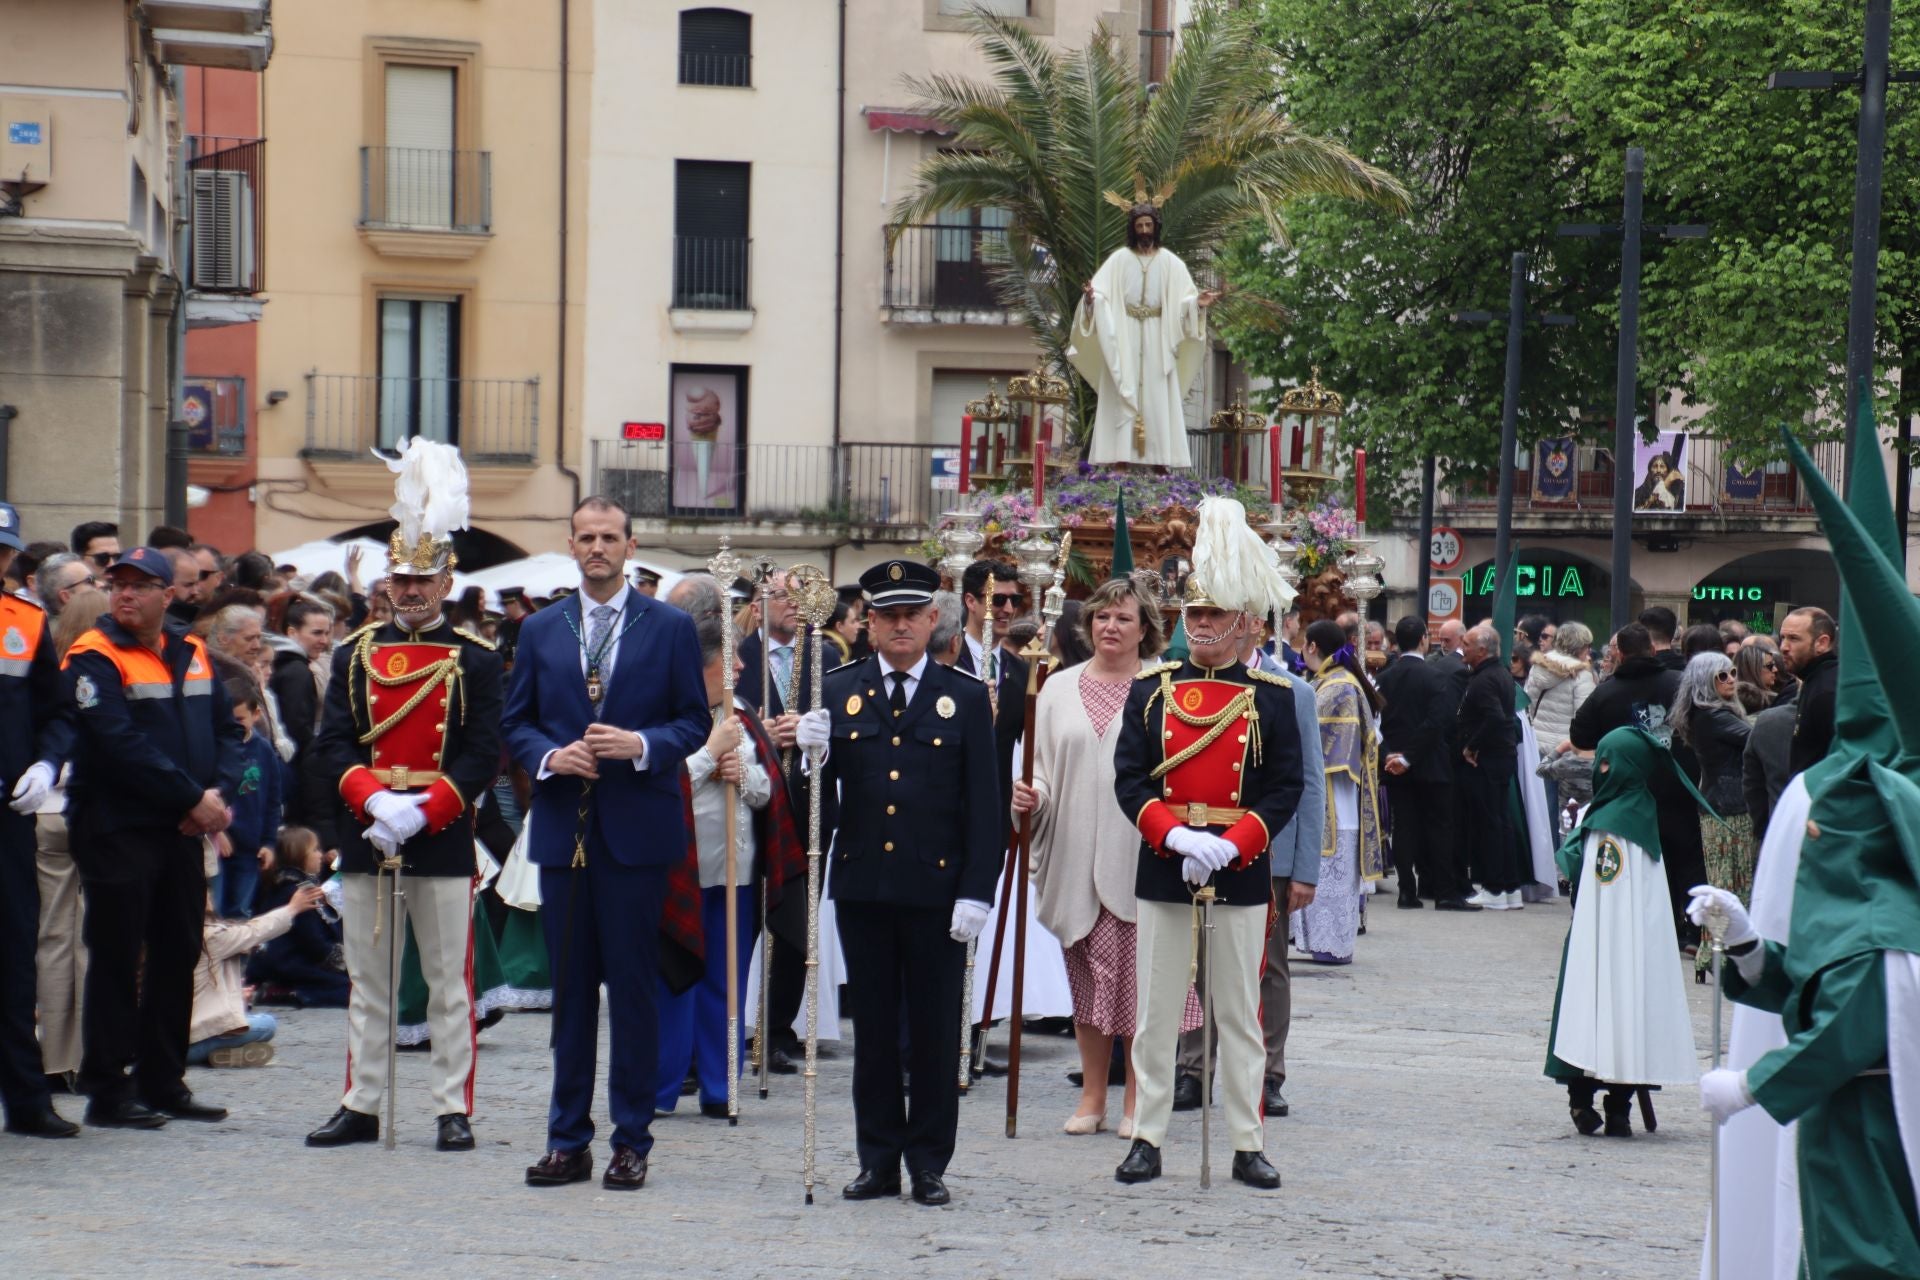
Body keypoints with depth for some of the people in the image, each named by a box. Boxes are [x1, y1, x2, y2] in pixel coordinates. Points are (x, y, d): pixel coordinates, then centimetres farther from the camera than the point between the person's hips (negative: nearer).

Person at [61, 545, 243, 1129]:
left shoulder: (193, 655, 12)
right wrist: (191, 798, -18)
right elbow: (120, 744, -18)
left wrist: (220, 791, -8)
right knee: (117, 960, -4)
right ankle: (108, 1091, 1)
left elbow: (226, 730, 12)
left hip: (182, 832, 7)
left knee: (177, 956, 10)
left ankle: (162, 1082, 20)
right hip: (116, 832, -7)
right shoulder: (94, 658, -9)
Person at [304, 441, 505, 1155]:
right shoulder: (354, 656, 9)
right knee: (367, 981, 9)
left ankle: (453, 1109, 7)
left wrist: (421, 812, -18)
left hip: (443, 839, -3)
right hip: (364, 836, 3)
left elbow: (482, 756, -6)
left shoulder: (475, 660, 1)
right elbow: (330, 746, 1)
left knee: (449, 982, 2)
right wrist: (376, 801, -17)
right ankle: (361, 1106, 15)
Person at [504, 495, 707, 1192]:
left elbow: (695, 720, 3)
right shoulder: (540, 631, 11)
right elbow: (516, 722, 12)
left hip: (637, 828, -2)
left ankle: (632, 1141, 5)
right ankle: (569, 1141, 11)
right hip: (563, 829, 3)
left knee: (634, 985, -1)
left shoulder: (671, 628, 4)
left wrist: (641, 745, -15)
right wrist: (550, 756, -8)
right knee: (569, 984, 6)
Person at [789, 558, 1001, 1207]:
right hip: (862, 881, 2)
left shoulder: (966, 697, 2)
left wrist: (976, 891, -8)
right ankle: (878, 1159, 14)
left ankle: (929, 1162, 11)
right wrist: (813, 753, -17)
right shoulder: (838, 692, 7)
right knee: (873, 1026, 7)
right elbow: (818, 790, 5)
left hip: (936, 886, -2)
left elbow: (985, 804, -1)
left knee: (934, 1028, 3)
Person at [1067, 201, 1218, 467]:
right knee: (1124, 396, -6)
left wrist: (1198, 302, -18)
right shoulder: (1119, 259, 5)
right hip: (1124, 338, -1)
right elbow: (1102, 293, -3)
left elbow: (1183, 299, 3)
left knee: (1157, 398, -3)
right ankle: (1121, 458, -10)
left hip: (1157, 339, 1)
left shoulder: (1170, 263, 8)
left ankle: (1158, 459, -5)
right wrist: (1091, 298, -25)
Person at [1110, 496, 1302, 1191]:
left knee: (1240, 1014, 5)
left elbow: (1284, 789, -3)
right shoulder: (1150, 689, 4)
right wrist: (1177, 836, -17)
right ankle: (1147, 1139, 11)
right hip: (1163, 868, 1)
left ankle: (1248, 1145, 10)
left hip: (1241, 872, -1)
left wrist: (1230, 845, -17)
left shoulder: (1272, 697, 1)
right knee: (1155, 1011, 5)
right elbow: (1129, 778, -1)